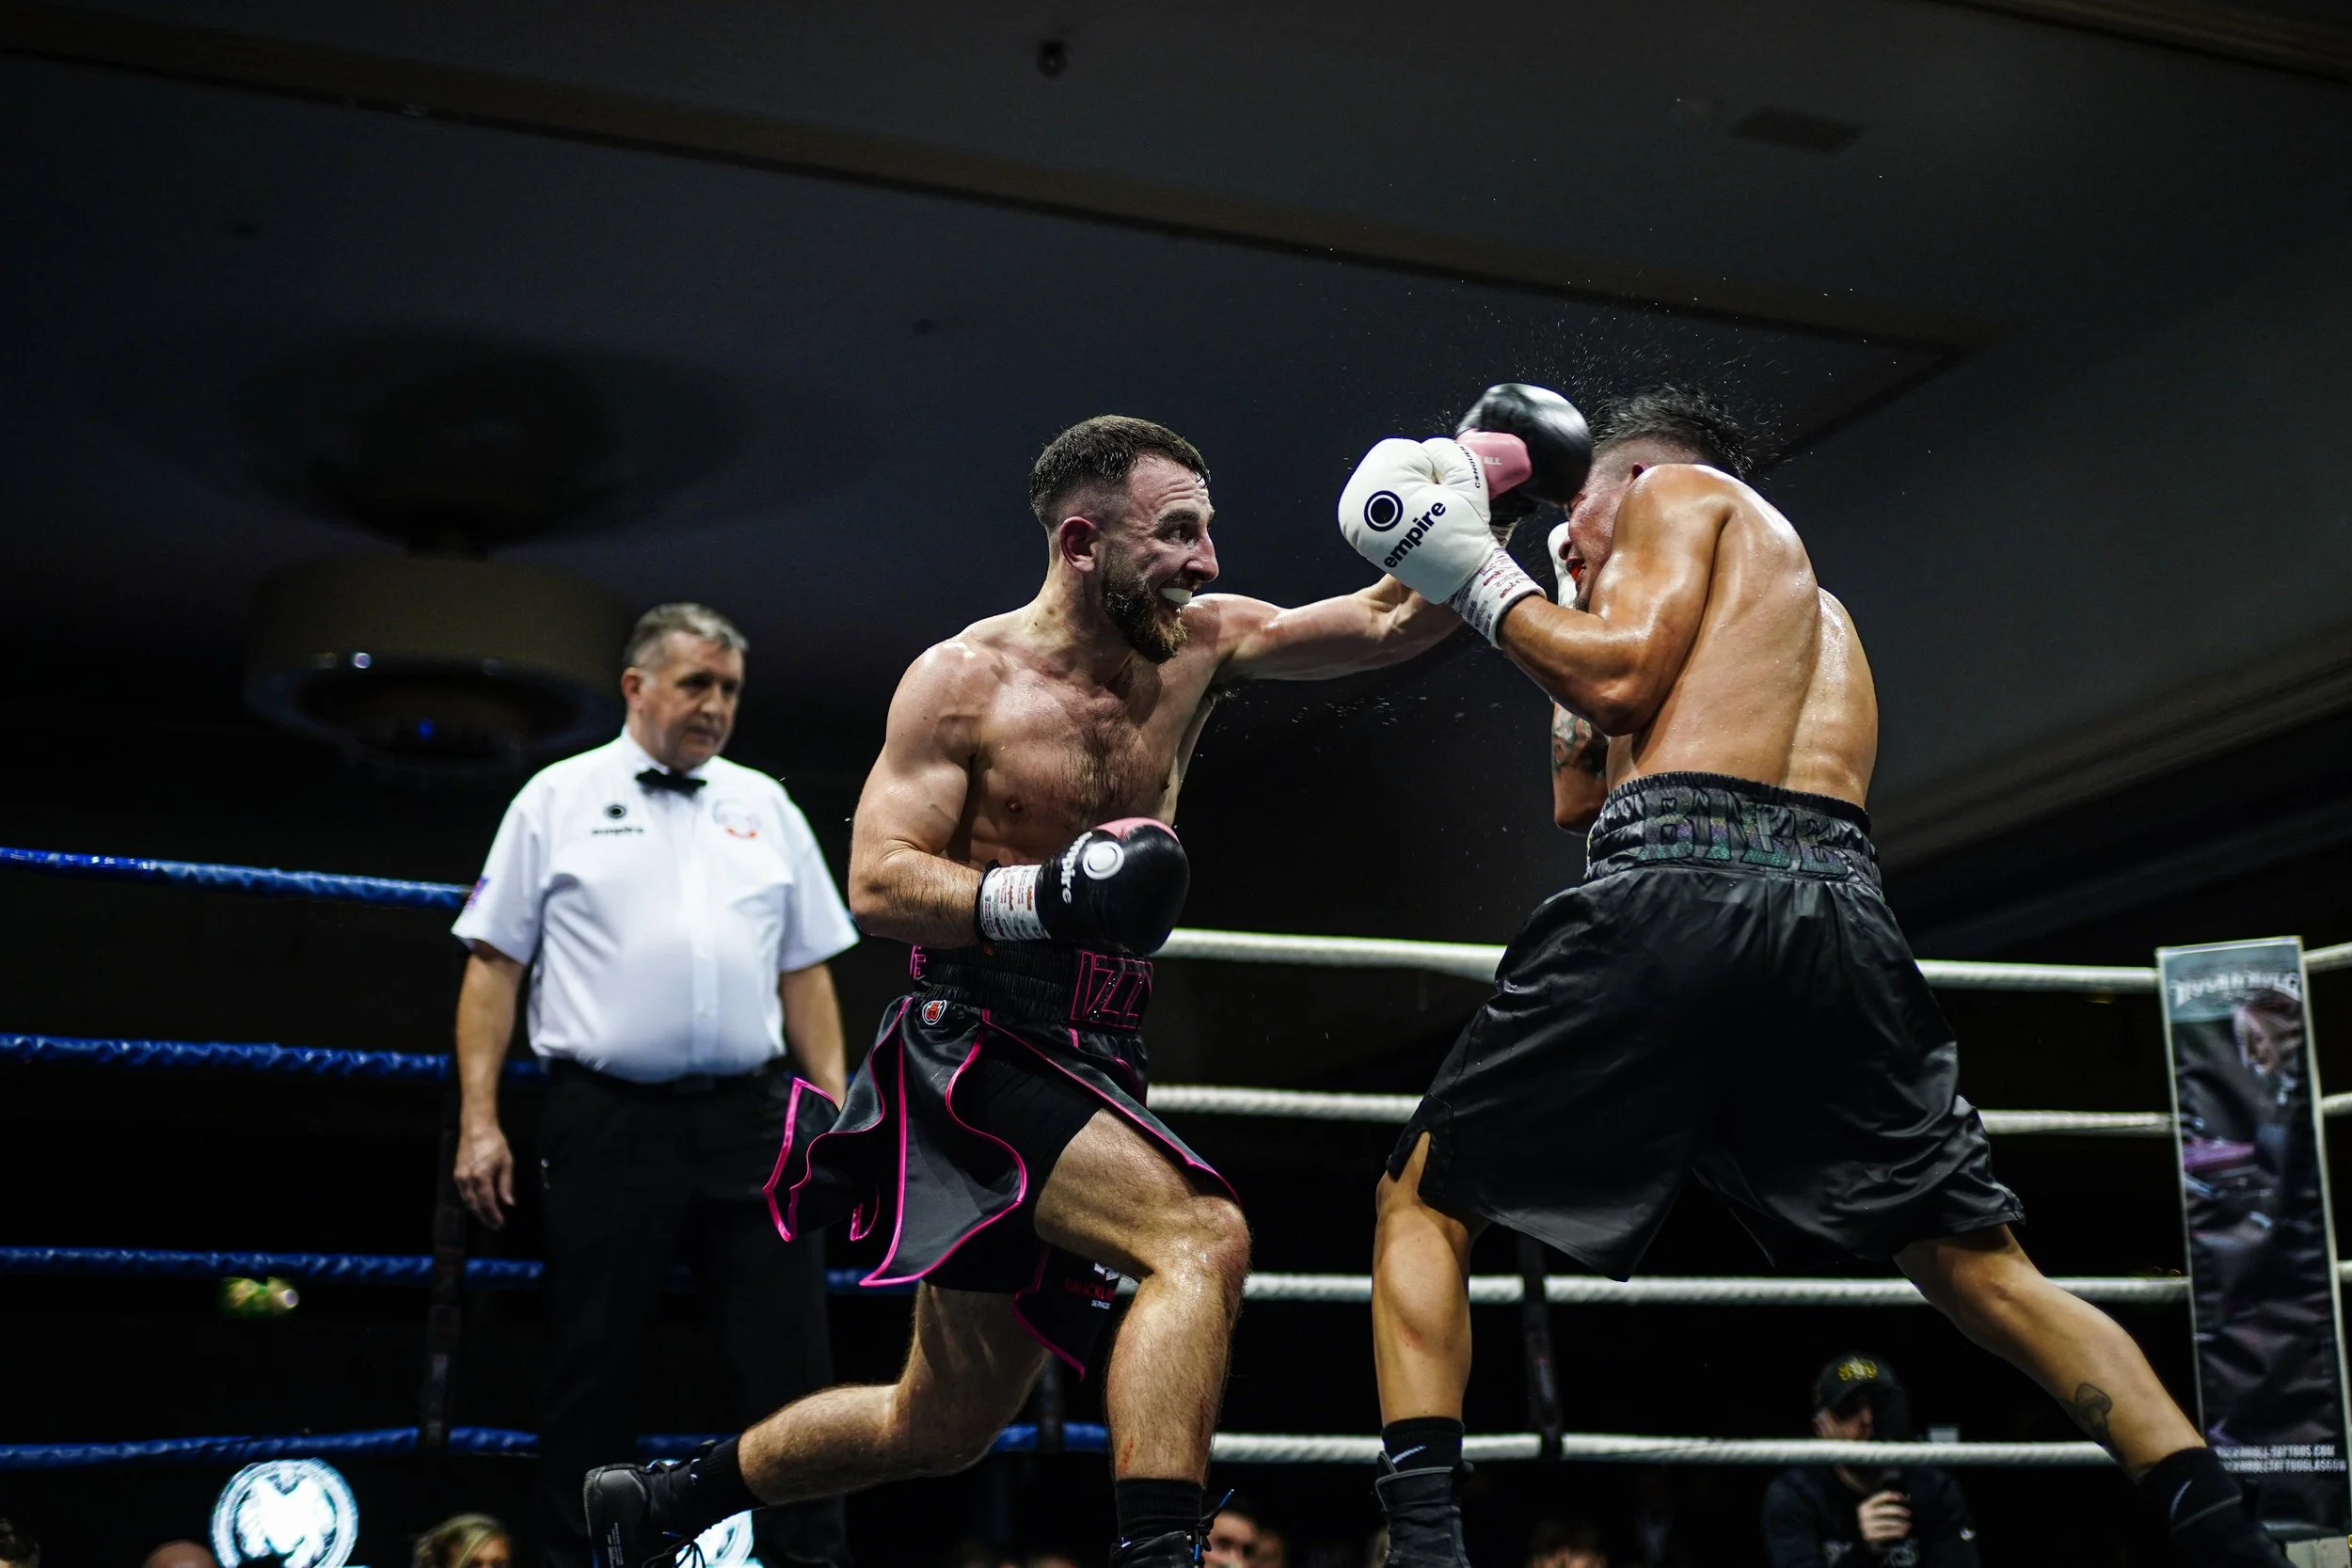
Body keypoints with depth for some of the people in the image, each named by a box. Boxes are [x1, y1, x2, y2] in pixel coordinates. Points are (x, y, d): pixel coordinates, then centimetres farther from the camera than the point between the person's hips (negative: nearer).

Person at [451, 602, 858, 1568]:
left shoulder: (766, 807, 15)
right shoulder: (559, 800, 6)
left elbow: (805, 973, 15)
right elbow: (493, 964, 3)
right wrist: (479, 1122, -5)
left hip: (748, 1124, 3)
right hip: (609, 1121, -2)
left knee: (791, 1361, 0)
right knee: (591, 1372, 5)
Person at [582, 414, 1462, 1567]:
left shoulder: (1201, 646, 7)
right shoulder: (965, 679, -7)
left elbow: (1391, 624, 5)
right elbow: (876, 883, -12)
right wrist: (1044, 895, -27)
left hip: (1091, 1069, 7)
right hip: (977, 1049, -7)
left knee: (944, 1428, 17)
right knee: (1202, 1237, -30)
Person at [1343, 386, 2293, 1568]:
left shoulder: (1678, 487, 18)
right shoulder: (1811, 613, 39)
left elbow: (1619, 680, -1)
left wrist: (1478, 578, 11)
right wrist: (1581, 663, 44)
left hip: (1676, 888, -6)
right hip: (1839, 905, 7)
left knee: (1422, 1208, 5)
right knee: (1988, 1277, 12)